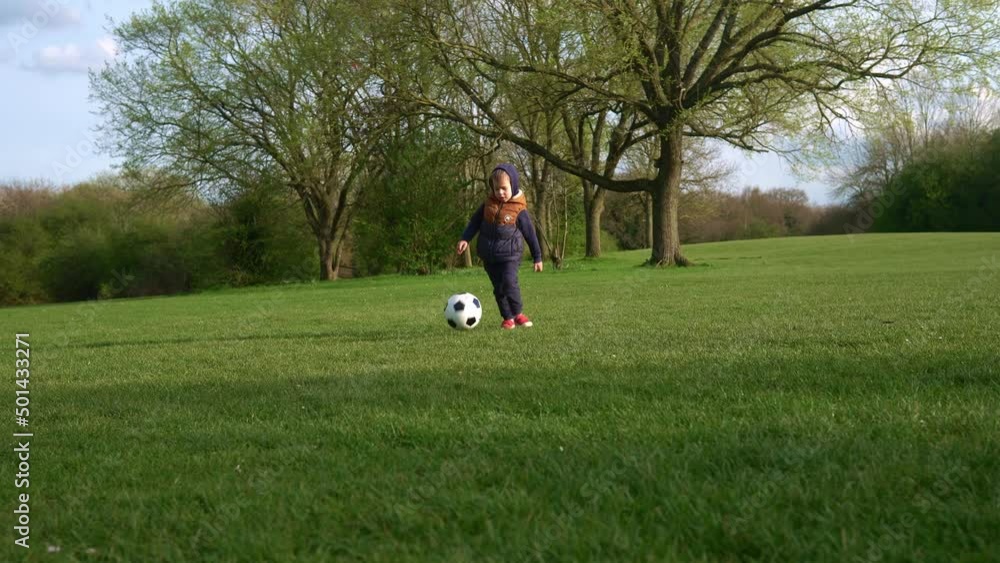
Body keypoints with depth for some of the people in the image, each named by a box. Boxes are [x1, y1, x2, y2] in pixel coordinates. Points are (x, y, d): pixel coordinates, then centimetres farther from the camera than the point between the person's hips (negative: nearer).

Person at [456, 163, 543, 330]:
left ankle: (518, 313, 0)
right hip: (489, 254, 4)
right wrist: (465, 239, 0)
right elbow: (475, 221, 13)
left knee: (510, 283, -18)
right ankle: (508, 318, 14)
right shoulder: (489, 203, 4)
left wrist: (537, 257, 3)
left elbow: (530, 233, -1)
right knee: (498, 288, 5)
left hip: (510, 254, -4)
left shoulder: (519, 209, -7)